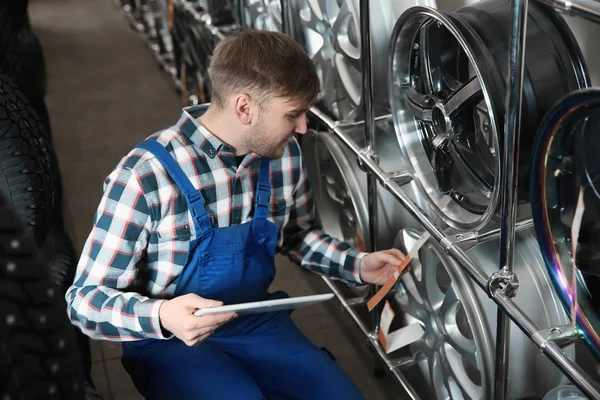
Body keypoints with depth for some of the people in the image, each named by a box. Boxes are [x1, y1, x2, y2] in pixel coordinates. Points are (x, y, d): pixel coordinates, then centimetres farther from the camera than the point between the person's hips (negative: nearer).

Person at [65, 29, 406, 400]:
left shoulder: (285, 155, -6)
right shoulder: (146, 176, -24)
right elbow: (86, 298, -18)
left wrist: (357, 265, -1)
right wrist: (161, 316, -37)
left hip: (258, 323, 5)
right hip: (170, 340, -4)